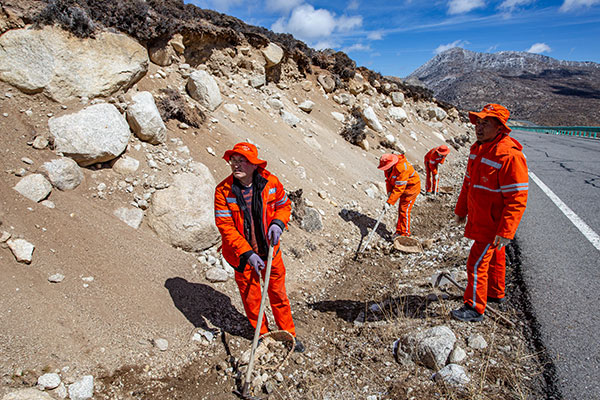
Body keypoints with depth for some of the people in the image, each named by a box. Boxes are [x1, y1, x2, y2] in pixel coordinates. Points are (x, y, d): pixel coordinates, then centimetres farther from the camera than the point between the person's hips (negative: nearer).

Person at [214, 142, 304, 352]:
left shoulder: (270, 182, -12)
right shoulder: (223, 191, -17)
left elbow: (284, 205, 6)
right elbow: (225, 227, -17)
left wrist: (278, 223, -16)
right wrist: (247, 254, -25)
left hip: (269, 250, 1)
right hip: (242, 254, -1)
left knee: (278, 293, 14)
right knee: (251, 298, 15)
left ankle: (289, 334, 36)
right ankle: (263, 334, 41)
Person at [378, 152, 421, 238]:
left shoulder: (402, 168, -35)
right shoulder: (389, 167, -8)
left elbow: (399, 188, -36)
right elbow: (388, 180, 3)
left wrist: (389, 202, -36)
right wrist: (389, 192, -14)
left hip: (411, 187, -9)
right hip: (403, 187, 9)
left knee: (404, 209, -10)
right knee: (401, 209, 13)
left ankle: (404, 234, 0)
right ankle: (399, 231, 23)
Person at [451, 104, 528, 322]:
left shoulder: (510, 156, -24)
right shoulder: (478, 149, 4)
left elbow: (517, 200, -25)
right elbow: (469, 183, 16)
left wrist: (505, 232, -27)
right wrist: (461, 210, 21)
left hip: (492, 226, -9)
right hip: (479, 220, 9)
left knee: (477, 264, -3)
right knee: (494, 258, 24)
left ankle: (475, 308, 11)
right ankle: (496, 294, 43)